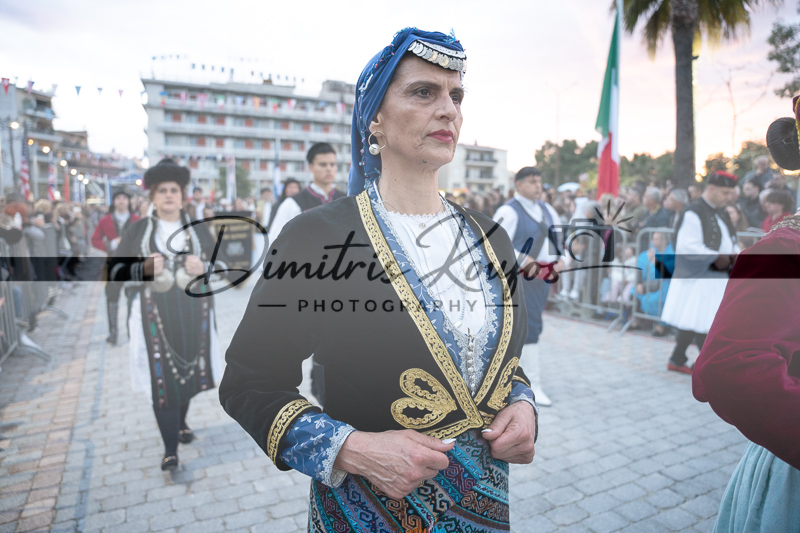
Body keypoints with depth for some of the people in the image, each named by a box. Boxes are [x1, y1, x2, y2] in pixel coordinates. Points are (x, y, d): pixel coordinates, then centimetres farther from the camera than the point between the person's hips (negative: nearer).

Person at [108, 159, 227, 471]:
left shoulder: (197, 229, 7)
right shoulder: (138, 230, 2)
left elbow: (222, 265, 8)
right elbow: (114, 271, 1)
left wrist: (203, 268, -14)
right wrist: (144, 269, -18)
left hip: (193, 313, 2)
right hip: (154, 316, -2)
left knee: (189, 371, 13)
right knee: (162, 378, -2)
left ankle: (181, 422, 40)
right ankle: (170, 449, 8)